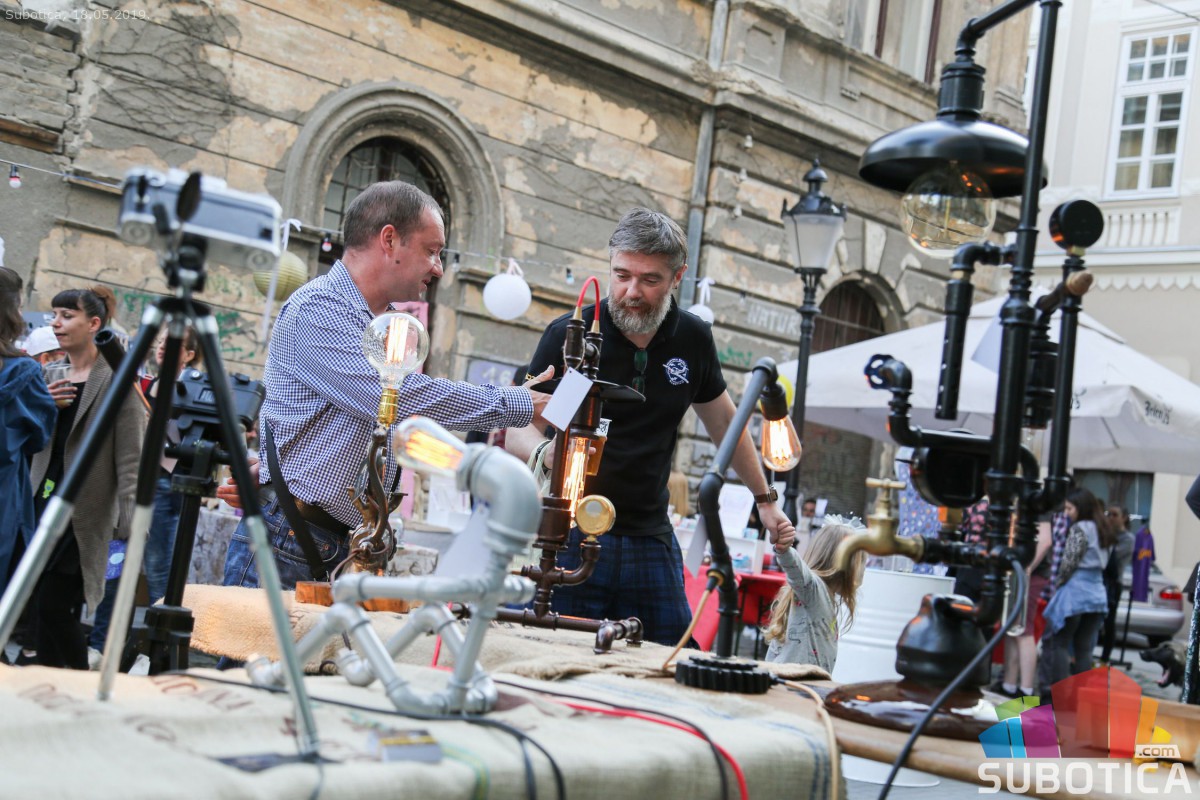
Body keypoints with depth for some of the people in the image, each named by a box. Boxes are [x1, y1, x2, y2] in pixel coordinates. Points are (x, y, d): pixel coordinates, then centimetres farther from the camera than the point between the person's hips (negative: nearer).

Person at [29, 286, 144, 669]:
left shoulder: (114, 379, -7)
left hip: (81, 511, -6)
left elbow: (130, 458, -11)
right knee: (44, 612, 5)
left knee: (53, 608, -8)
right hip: (42, 502, 6)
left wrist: (131, 523, -18)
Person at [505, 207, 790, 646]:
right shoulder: (569, 335, -7)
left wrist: (764, 498, 24)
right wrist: (545, 452, -29)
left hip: (651, 540, 3)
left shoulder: (693, 338, 4)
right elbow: (519, 427, -5)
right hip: (572, 534, -3)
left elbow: (722, 420, 20)